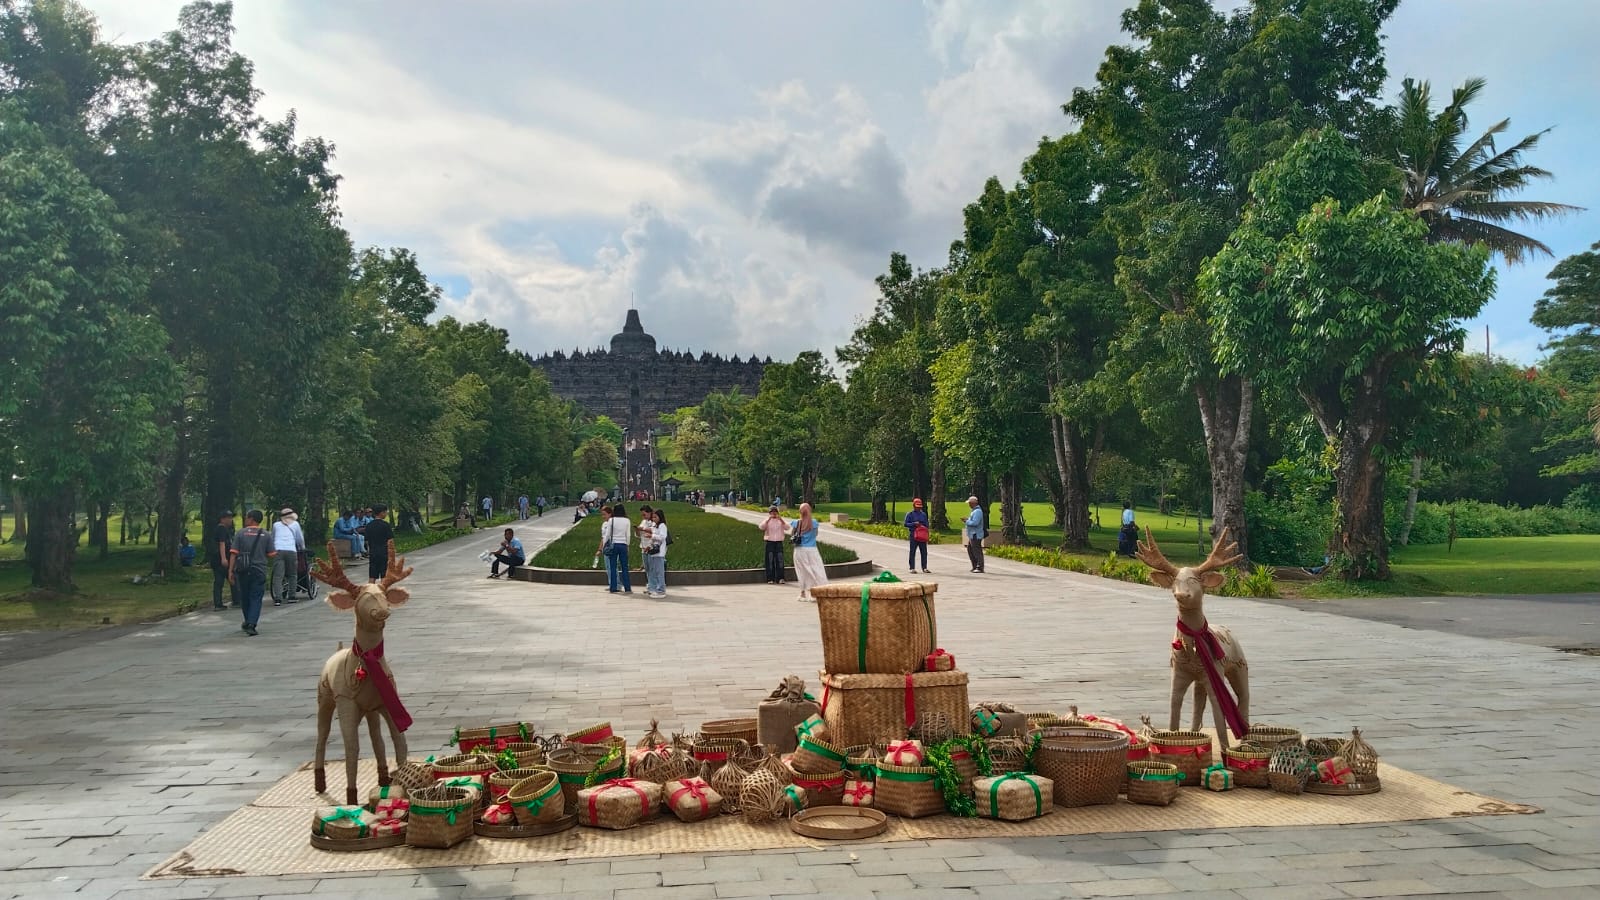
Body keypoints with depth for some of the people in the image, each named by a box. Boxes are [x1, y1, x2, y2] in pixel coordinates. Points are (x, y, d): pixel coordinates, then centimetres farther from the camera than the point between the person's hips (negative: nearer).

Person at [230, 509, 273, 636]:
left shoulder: (240, 534, -1)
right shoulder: (266, 535, 0)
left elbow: (233, 553, -5)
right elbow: (271, 554, 0)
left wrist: (231, 571, -2)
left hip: (242, 570, 1)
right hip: (259, 570, -1)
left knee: (244, 597, 17)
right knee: (256, 598, 1)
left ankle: (249, 622, 30)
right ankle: (251, 624, -13)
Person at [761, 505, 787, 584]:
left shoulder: (780, 521, 11)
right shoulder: (767, 521, 6)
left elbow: (787, 528, -5)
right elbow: (762, 527, -12)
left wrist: (781, 519, -16)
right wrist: (768, 519, -19)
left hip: (779, 542, 1)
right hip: (770, 542, -1)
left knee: (780, 560, -2)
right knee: (770, 560, -3)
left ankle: (780, 578, 0)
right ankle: (770, 579, -1)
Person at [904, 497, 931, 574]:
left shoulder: (923, 514, 14)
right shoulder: (910, 514, 1)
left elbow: (926, 525, 16)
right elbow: (906, 524, -3)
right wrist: (914, 524, -16)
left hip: (922, 536, 4)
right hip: (913, 535, -4)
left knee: (924, 552, 1)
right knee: (912, 552, 0)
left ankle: (924, 568, 6)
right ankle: (912, 568, 5)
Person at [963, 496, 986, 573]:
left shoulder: (977, 511, -17)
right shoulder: (974, 511, 17)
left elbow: (974, 523, -25)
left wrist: (967, 522, -12)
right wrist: (967, 520, 8)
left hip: (976, 535, -11)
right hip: (972, 535, 11)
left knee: (977, 551, -8)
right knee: (970, 550, 15)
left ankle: (980, 567, -6)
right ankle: (975, 566, 20)